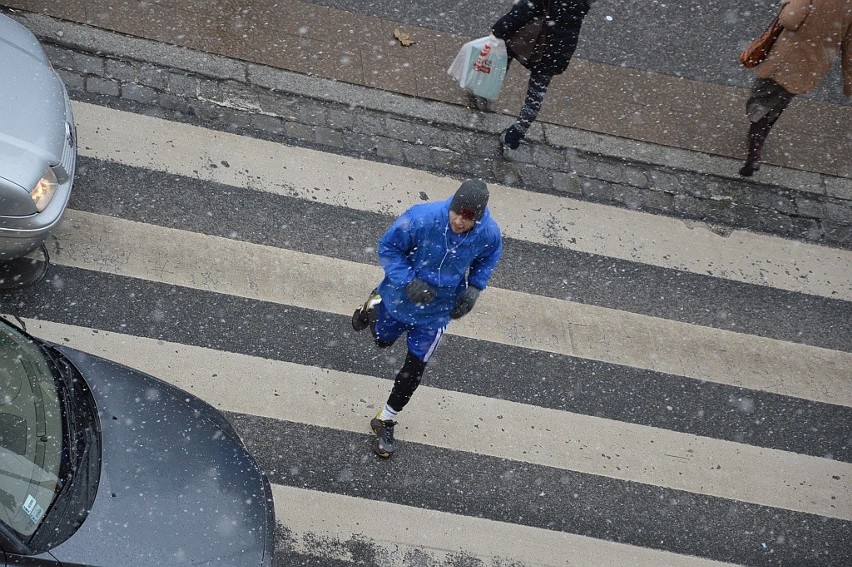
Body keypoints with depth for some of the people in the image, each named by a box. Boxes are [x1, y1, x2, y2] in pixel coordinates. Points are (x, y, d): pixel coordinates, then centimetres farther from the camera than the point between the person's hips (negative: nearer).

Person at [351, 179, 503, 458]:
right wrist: (407, 281, -32)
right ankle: (373, 305, 61)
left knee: (415, 368, 7)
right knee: (382, 339, 27)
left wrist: (474, 288, -14)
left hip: (438, 310, 1)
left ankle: (386, 420, 28)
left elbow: (487, 261, 0)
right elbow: (388, 248, -19)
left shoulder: (489, 234, -24)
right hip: (401, 297, -1)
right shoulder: (422, 218, -33)